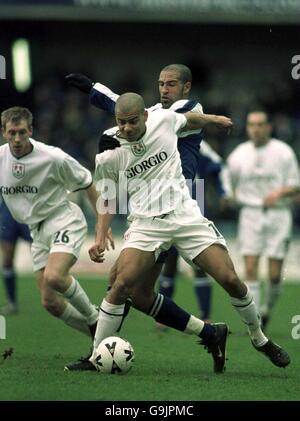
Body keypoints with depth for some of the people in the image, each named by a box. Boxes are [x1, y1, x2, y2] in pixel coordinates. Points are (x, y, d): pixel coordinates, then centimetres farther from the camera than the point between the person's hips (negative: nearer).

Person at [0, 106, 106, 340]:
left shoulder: (53, 158, -16)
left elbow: (87, 182, -3)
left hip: (64, 220, -6)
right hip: (38, 230, 6)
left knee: (53, 276, -32)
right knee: (50, 302, -1)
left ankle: (93, 317, -8)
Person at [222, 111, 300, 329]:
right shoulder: (239, 154, 5)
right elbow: (228, 181, 18)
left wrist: (279, 192, -17)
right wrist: (230, 195, -3)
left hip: (278, 213, -1)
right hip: (250, 214, 1)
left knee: (275, 274, -4)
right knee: (251, 268, -10)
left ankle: (268, 308, 23)